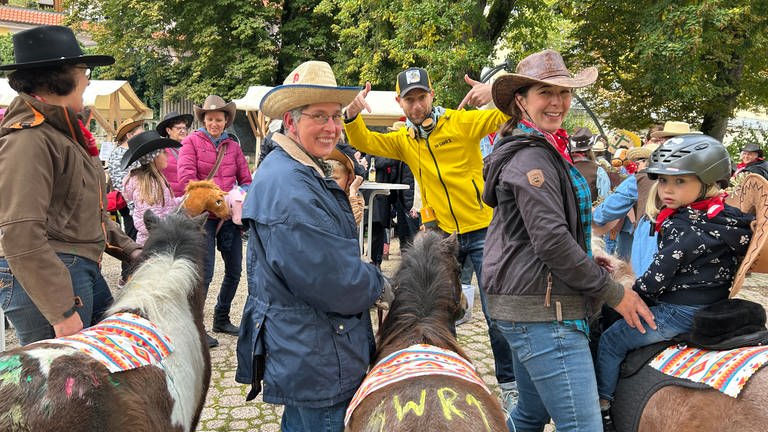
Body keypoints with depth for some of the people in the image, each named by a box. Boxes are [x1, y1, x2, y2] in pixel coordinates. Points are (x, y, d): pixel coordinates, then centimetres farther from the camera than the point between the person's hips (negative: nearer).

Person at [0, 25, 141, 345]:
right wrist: (62, 312, -23)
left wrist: (128, 249, 13)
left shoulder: (61, 131, 14)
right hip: (43, 279, -10)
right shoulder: (28, 138, -18)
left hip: (84, 270, 10)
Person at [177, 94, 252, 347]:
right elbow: (185, 179, -13)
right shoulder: (192, 141, -1)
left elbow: (247, 181, 13)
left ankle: (221, 320, 30)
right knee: (205, 273, -6)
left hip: (230, 216, 6)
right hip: (203, 215, -5)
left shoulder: (233, 147, 12)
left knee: (235, 270, 12)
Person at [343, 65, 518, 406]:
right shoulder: (403, 140, 5)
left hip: (481, 230, -4)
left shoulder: (462, 122, -8)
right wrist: (352, 115, -24)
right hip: (440, 235, 4)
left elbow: (509, 116, -14)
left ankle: (509, 382, 16)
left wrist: (496, 94, -36)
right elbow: (365, 142, -4)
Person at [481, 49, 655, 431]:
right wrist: (613, 293, -14)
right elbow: (551, 240, -22)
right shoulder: (531, 156, -15)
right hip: (543, 311, -11)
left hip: (522, 305, 11)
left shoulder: (546, 150, 18)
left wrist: (595, 266, 19)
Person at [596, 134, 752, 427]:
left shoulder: (681, 226, -21)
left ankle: (602, 405, 12)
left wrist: (631, 295, 0)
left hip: (680, 313, -9)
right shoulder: (727, 218, 3)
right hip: (714, 310, 9)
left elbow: (658, 277, -19)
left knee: (610, 341, 5)